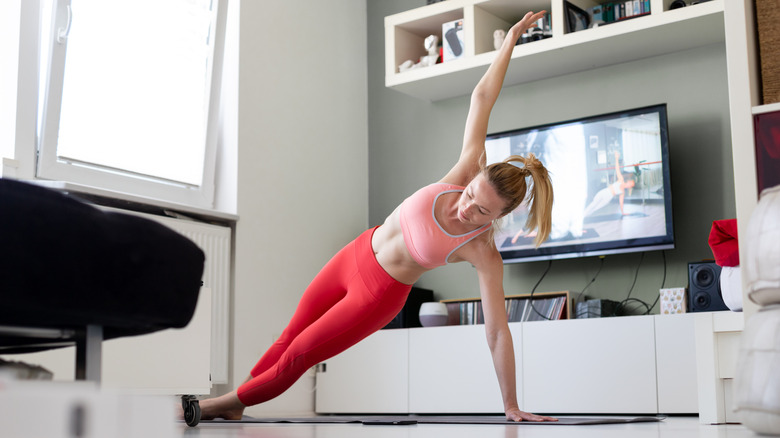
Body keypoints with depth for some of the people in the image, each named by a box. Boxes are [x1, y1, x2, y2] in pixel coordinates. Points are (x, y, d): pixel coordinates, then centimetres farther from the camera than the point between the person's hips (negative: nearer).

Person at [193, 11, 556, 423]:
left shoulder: (484, 254, -26)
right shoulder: (467, 172, -19)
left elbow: (497, 332, -22)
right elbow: (482, 97, -15)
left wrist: (511, 404, -21)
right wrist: (511, 38, -14)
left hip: (380, 293, -4)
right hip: (357, 254, 5)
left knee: (298, 356, 6)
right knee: (290, 335, 20)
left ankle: (231, 401, 32)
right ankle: (233, 402, 42)